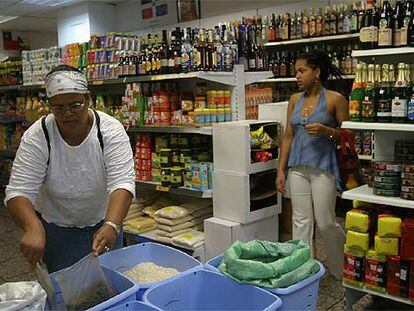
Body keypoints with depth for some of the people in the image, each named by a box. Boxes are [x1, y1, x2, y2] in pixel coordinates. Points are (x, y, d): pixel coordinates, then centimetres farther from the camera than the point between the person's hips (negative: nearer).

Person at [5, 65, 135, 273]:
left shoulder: (111, 131, -21)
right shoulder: (37, 137, -20)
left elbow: (122, 183, -30)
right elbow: (19, 192, -24)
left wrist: (111, 226, -47)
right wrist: (33, 228, -44)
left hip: (103, 225, 1)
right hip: (55, 230, -1)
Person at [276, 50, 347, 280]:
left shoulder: (335, 99, -5)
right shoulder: (295, 100, 9)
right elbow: (288, 136, 10)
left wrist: (326, 130, -19)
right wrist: (281, 170, 6)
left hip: (323, 167, -4)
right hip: (297, 167, 5)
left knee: (325, 222, 2)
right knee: (301, 220, 8)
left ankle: (341, 269, 29)